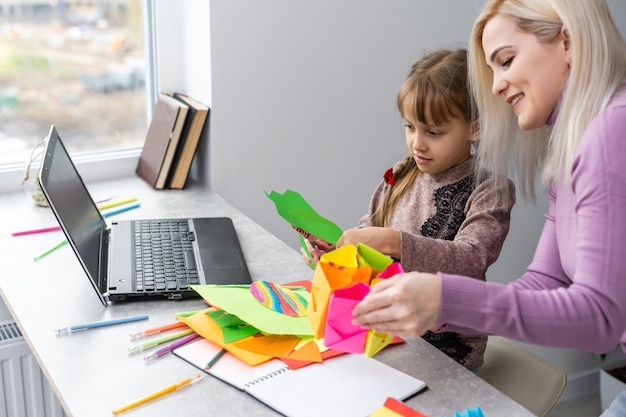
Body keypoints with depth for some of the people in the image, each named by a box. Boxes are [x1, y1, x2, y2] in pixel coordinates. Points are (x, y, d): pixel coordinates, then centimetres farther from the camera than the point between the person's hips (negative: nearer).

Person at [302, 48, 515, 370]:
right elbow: (367, 236, 14)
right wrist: (334, 246, -7)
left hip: (446, 352, -5)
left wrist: (393, 243, -34)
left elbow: (471, 260, -23)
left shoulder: (489, 191, -8)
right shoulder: (400, 178, 7)